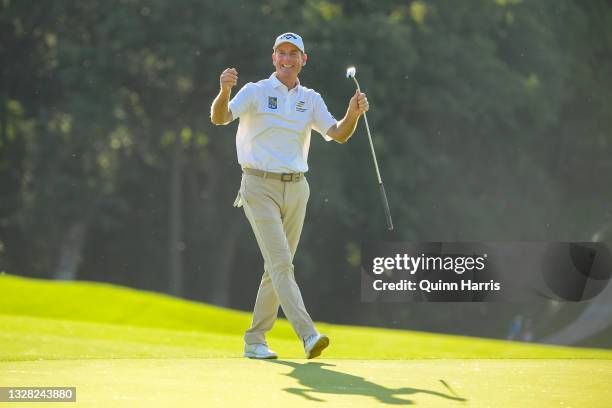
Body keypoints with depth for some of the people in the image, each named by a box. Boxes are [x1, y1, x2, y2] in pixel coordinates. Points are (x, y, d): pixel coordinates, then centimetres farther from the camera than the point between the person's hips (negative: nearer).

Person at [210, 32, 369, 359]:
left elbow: (338, 135, 0)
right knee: (280, 262, -16)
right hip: (260, 187, -5)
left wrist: (353, 115, -22)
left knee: (277, 268, 8)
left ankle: (255, 340, 18)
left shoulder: (311, 100, 10)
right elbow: (219, 118, -18)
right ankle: (308, 335, -27)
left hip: (296, 189, 5)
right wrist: (224, 91, -39)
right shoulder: (255, 92, -3)